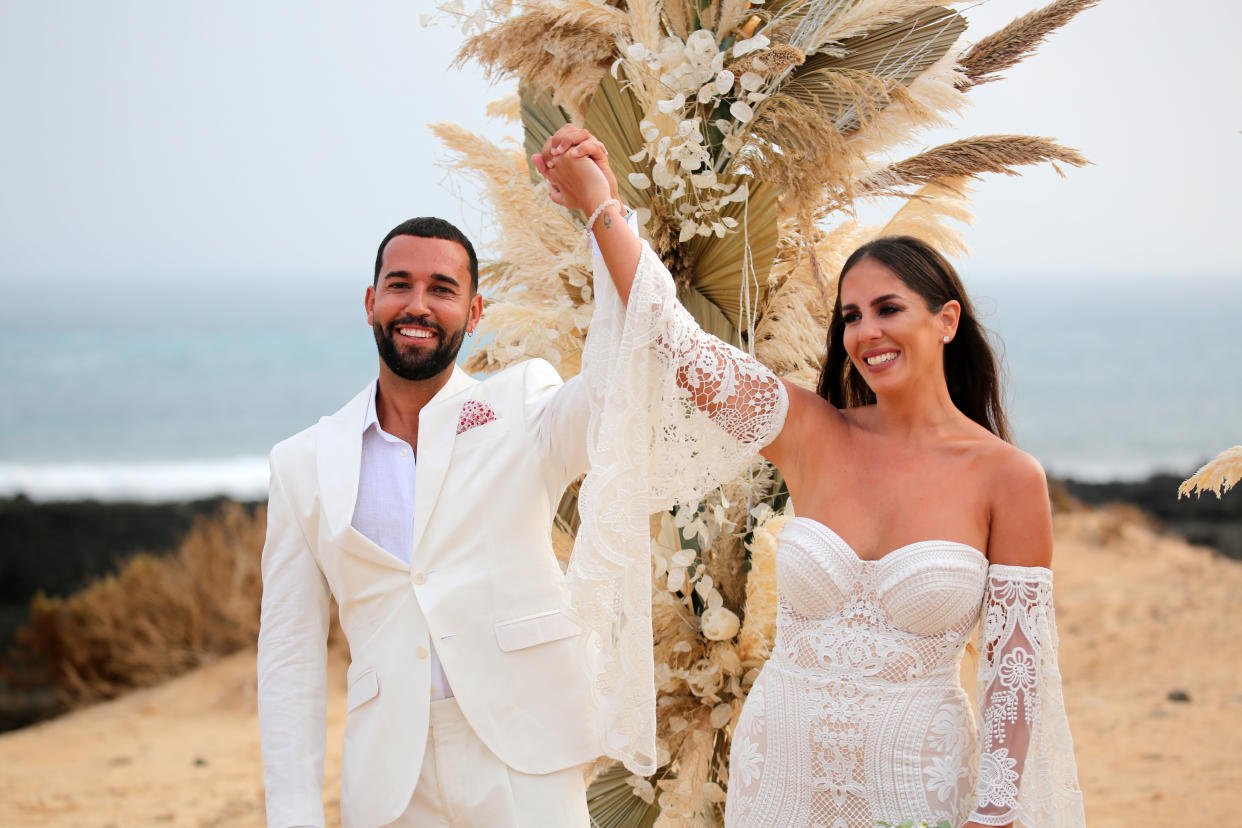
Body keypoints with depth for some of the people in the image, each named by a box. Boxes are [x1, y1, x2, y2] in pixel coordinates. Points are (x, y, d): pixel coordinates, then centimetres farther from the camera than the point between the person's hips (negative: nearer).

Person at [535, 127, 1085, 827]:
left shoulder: (1008, 478, -7)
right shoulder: (814, 436, 0)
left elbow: (1015, 665, -6)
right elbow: (674, 336, -3)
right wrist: (599, 204, -6)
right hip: (782, 764, 3)